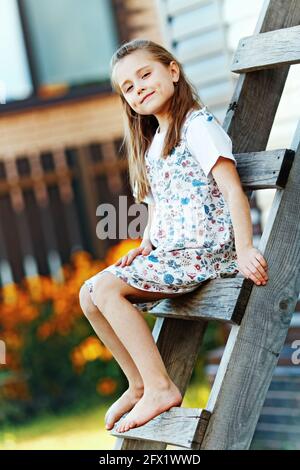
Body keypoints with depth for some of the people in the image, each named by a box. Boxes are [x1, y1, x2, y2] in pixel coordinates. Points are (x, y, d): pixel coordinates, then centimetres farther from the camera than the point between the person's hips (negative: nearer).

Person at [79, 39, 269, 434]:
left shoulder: (197, 125, -8)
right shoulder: (152, 142, 19)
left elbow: (233, 189, -17)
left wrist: (245, 250, -26)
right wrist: (146, 246, 4)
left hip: (205, 249, -9)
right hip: (169, 251, 9)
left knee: (107, 288, -20)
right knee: (89, 295, 4)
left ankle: (160, 387, -16)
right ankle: (139, 384, 10)